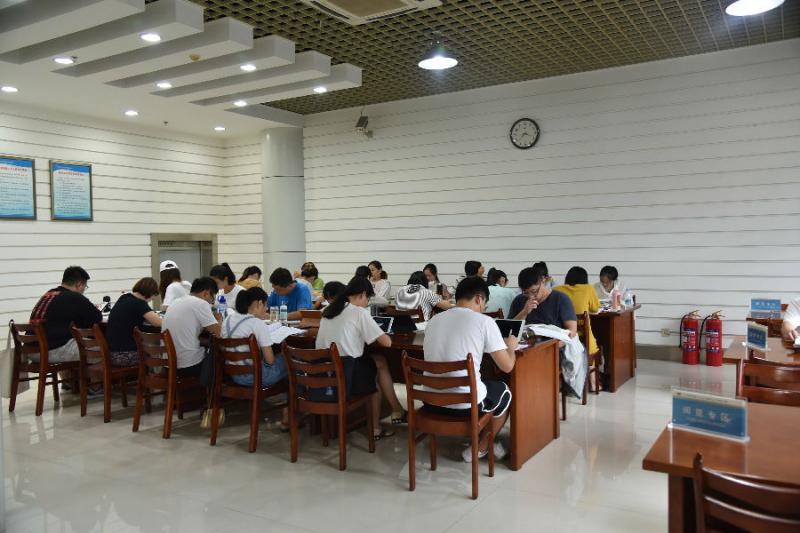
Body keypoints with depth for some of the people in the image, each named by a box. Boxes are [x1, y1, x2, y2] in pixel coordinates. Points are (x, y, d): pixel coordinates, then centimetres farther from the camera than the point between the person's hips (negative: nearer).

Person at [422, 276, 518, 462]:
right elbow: (507, 366, -5)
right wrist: (511, 346, 17)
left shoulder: (434, 320, 7)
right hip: (466, 404, -5)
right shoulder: (484, 321, -9)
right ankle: (481, 448, 34)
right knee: (505, 392, 28)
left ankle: (479, 445, 38)